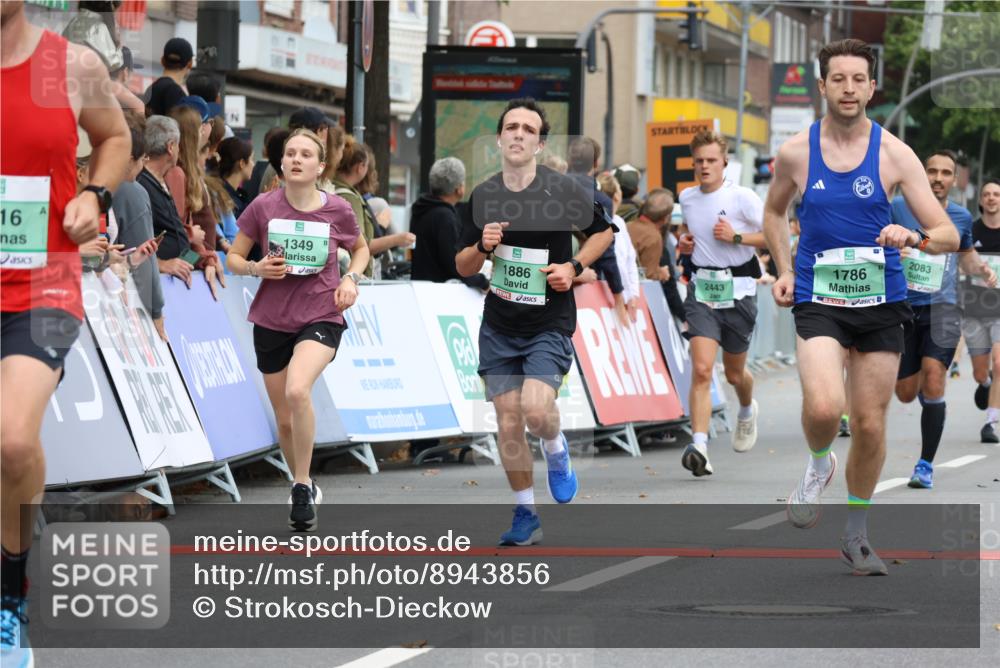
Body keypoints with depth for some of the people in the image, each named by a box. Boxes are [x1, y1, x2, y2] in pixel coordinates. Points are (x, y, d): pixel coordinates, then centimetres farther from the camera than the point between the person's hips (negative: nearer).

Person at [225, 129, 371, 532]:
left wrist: (351, 278, -4)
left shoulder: (338, 211, -6)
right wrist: (256, 268, -17)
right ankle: (304, 487, 36)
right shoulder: (263, 207, -7)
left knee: (297, 392, -30)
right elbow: (233, 258, 3)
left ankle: (302, 488, -16)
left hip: (321, 317, -2)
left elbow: (360, 248, 14)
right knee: (284, 419, 10)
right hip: (271, 320, 3)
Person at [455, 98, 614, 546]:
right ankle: (525, 515, 17)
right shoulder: (482, 197, 0)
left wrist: (574, 267, -8)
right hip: (499, 326, 3)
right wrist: (483, 246, -15)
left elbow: (603, 231, 7)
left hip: (550, 324, -3)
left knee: (536, 409, -23)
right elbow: (463, 267, 7)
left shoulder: (563, 191, -9)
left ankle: (557, 453, 11)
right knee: (508, 424, 1)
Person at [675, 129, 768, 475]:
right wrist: (684, 242, 7)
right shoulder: (686, 198, 7)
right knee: (701, 369, -17)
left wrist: (736, 237, -17)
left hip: (737, 291, -2)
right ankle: (699, 447, -25)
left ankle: (747, 410, 50)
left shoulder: (743, 197, -9)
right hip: (701, 291, 2)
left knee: (734, 373, 14)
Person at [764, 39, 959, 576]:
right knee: (822, 407, -25)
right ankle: (818, 465, 10)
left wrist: (914, 237, -27)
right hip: (819, 303, -1)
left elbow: (948, 235, -5)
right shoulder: (795, 153, -1)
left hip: (880, 304, 1)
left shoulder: (894, 154, -4)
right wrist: (785, 270, 8)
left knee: (870, 425, 6)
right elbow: (774, 212, 21)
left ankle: (856, 534, 27)